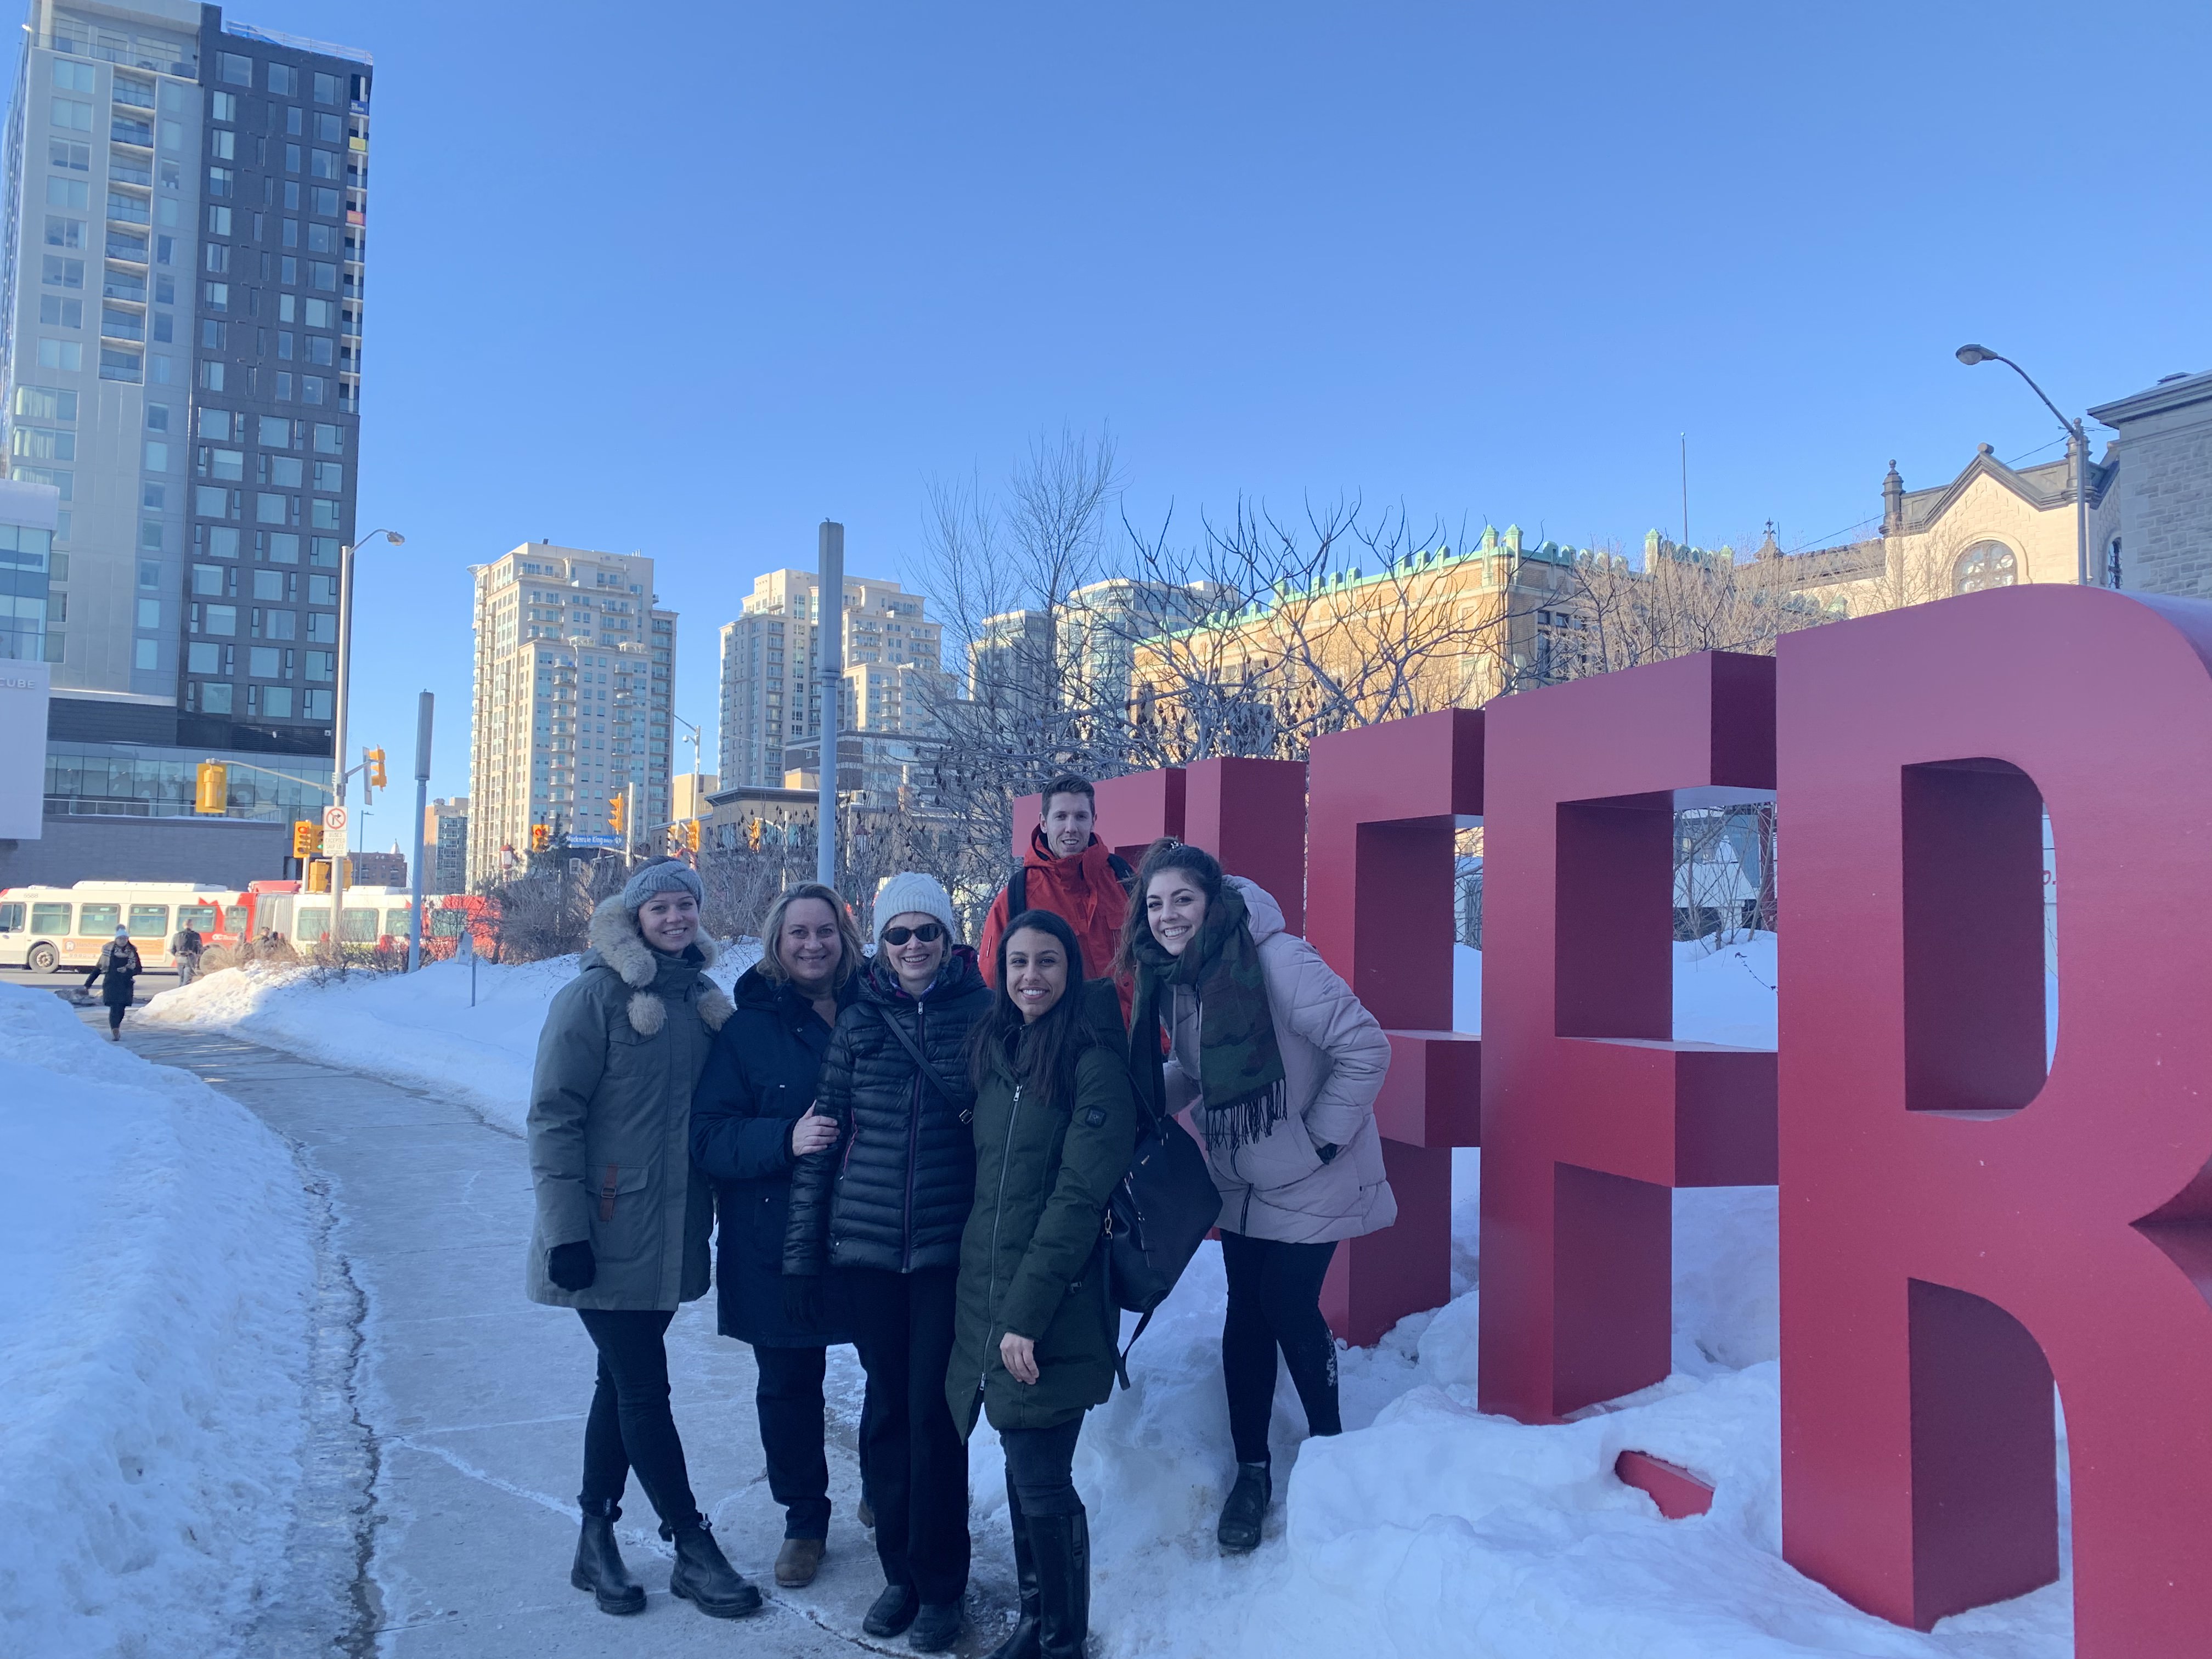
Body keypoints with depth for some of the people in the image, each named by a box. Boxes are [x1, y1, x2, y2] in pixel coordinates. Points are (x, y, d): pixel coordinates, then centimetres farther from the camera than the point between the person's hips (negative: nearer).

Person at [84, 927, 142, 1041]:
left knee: (121, 1009, 0)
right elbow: (98, 968, 7)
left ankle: (116, 1029, 21)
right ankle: (115, 1033, -13)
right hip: (111, 984, -1)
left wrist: (127, 970, -14)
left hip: (126, 985, 1)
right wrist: (88, 984, 8)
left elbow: (139, 969, 7)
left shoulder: (132, 952, 4)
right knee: (114, 1008, -13)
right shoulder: (109, 950, 1)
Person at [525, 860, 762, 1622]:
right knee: (644, 1387, -1)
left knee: (626, 1382, 14)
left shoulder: (699, 999, 9)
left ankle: (596, 1542, 27)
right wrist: (566, 1229, -17)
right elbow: (553, 1116, -13)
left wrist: (707, 1207, 13)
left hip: (672, 1235, 6)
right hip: (607, 1237, -6)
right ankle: (693, 1550, 11)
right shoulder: (595, 995, -10)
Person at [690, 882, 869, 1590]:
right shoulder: (748, 1027, -1)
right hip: (777, 1242, 0)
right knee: (788, 1385, 10)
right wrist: (786, 1138, -23)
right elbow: (708, 1135, -7)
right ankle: (803, 1519, 32)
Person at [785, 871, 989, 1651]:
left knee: (933, 1411, 0)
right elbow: (822, 1135, 5)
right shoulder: (858, 1020, 3)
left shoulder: (984, 1013, -2)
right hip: (866, 1246, 2)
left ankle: (940, 1585, 18)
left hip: (950, 1248, -2)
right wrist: (802, 1250, 3)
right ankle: (899, 1568, 28)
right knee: (886, 1406, 10)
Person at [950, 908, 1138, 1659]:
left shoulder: (1095, 1063, -11)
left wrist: (1028, 1313, -17)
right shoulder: (992, 1051, 9)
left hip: (1053, 1315, -6)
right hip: (984, 1297, 6)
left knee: (1041, 1484, 0)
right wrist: (982, 1298, 10)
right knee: (1023, 1470, 15)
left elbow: (1079, 1198, -15)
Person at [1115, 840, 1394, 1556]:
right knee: (1246, 1311, 9)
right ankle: (1252, 1471, 24)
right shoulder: (1170, 979, -3)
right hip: (1240, 1177, 6)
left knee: (1288, 1306, -1)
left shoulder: (1278, 960, -25)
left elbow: (1366, 1048, -22)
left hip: (1309, 1179, -6)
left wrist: (1323, 1137, -18)